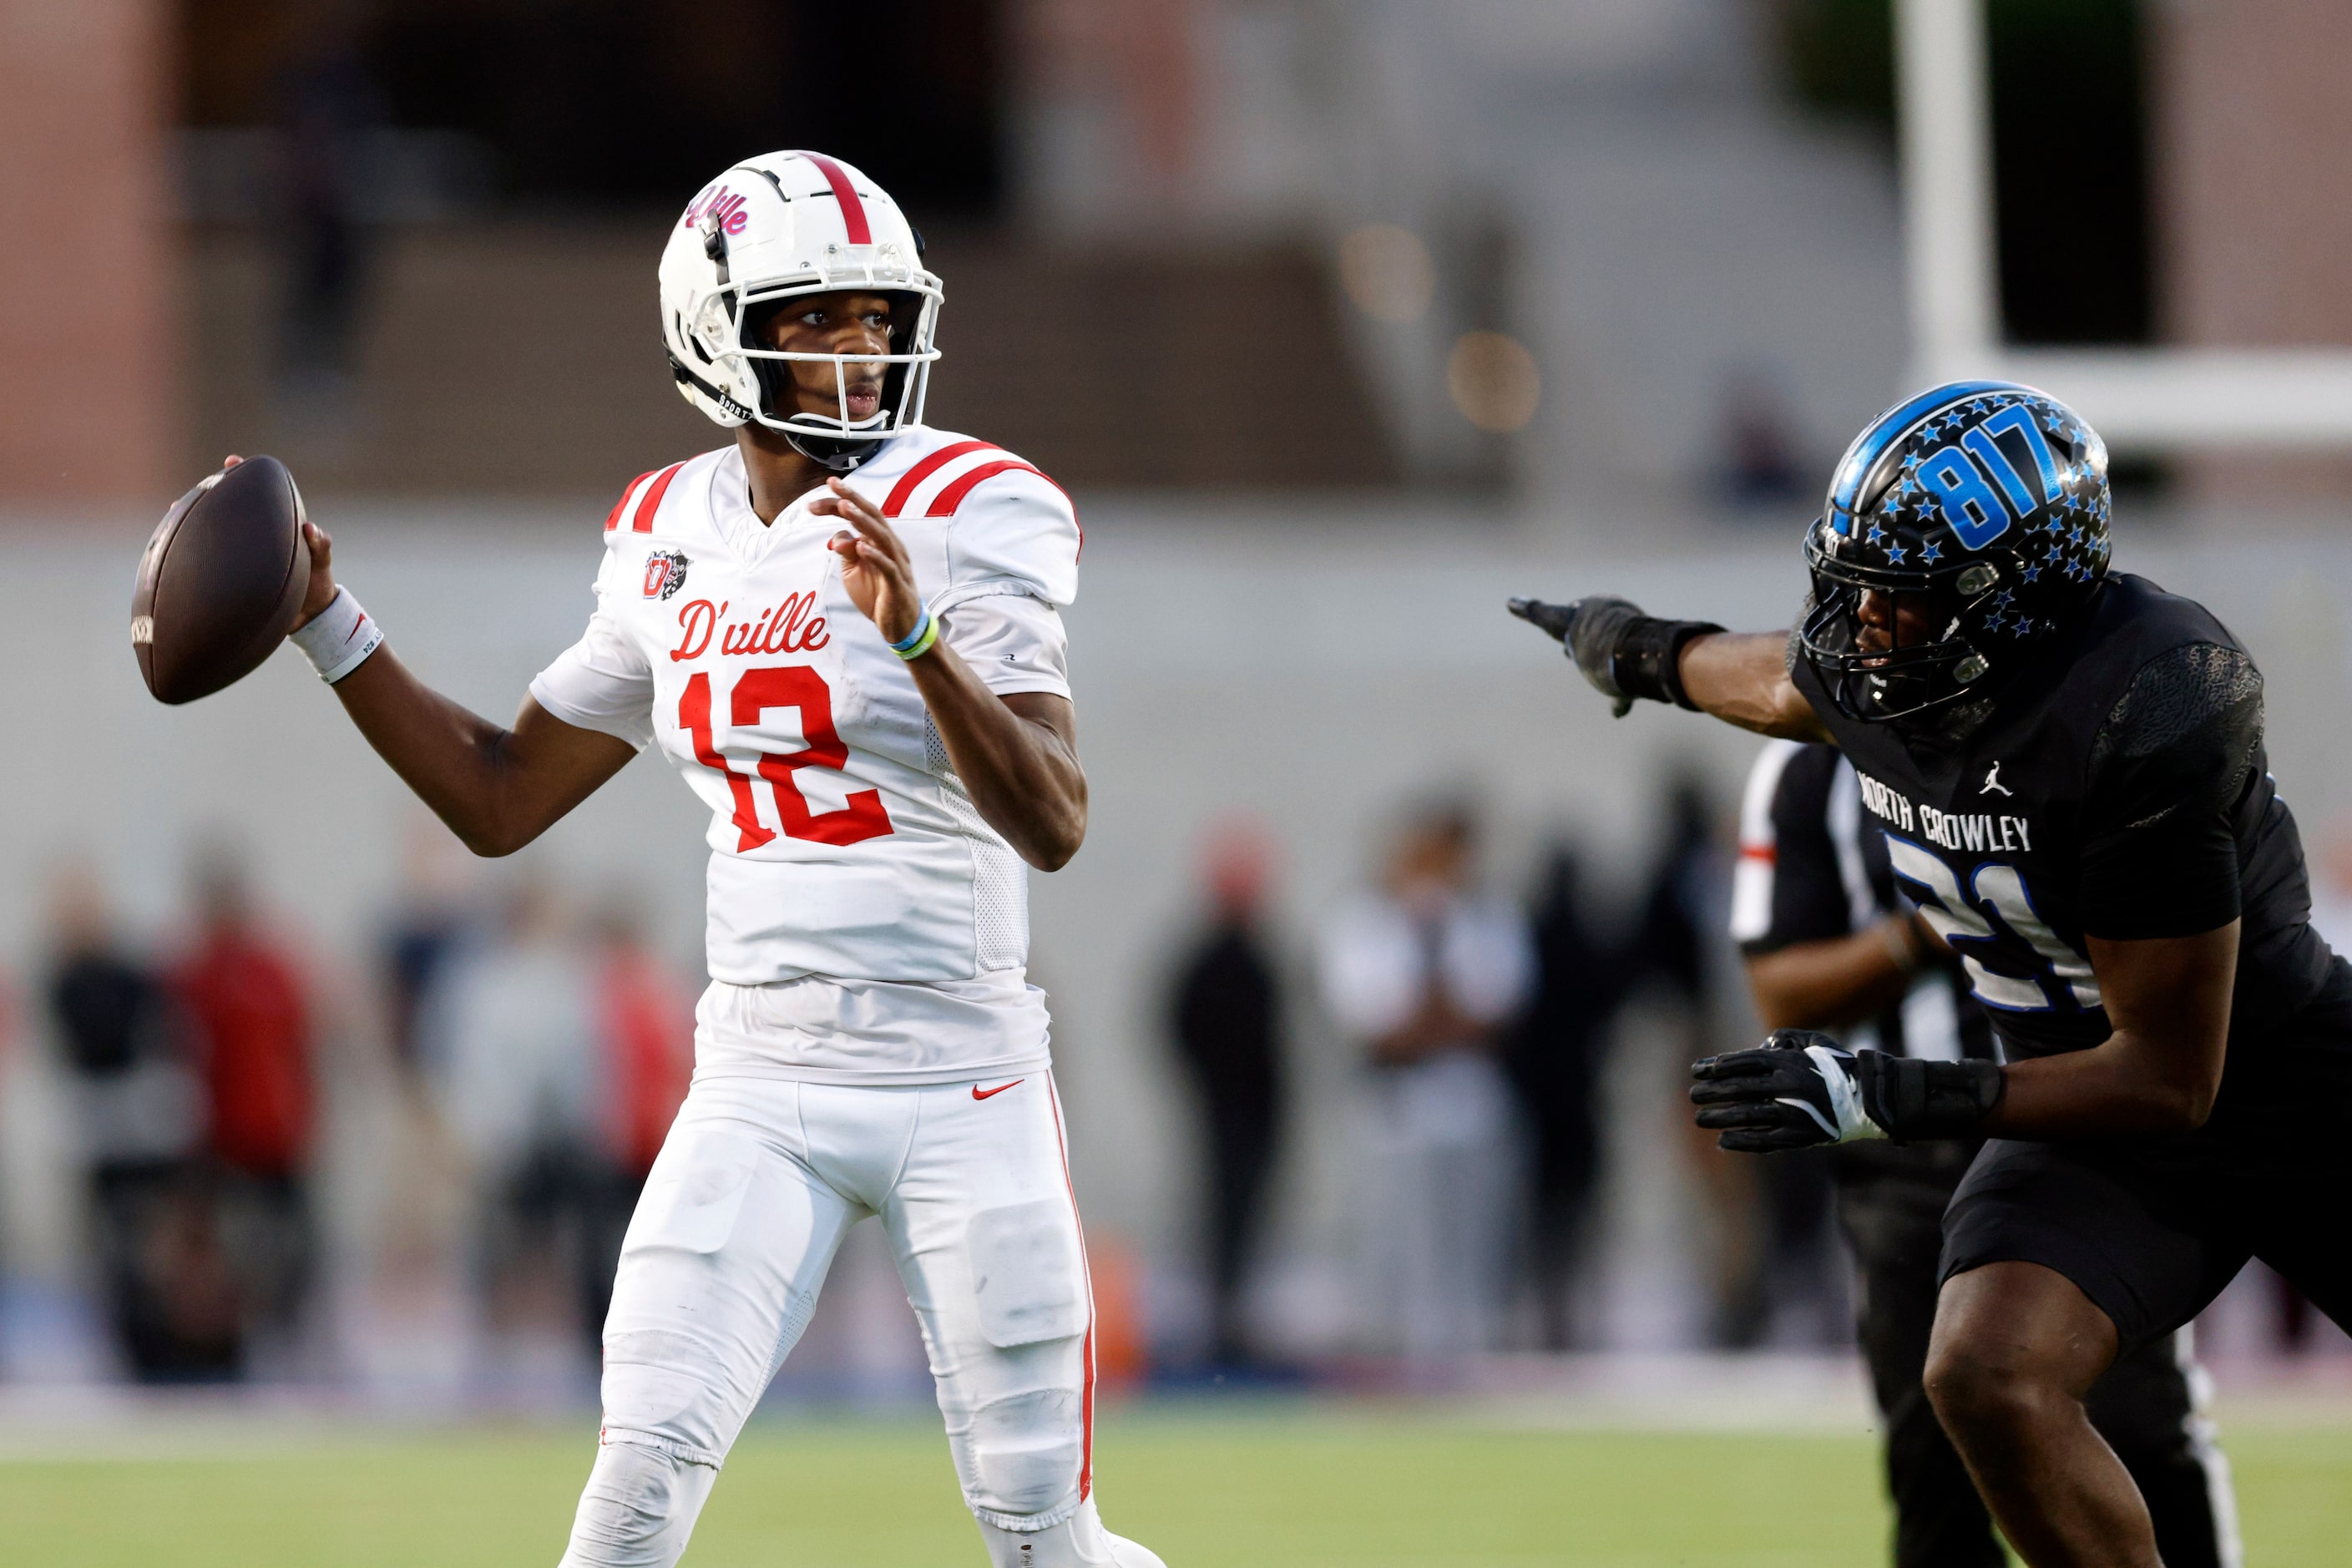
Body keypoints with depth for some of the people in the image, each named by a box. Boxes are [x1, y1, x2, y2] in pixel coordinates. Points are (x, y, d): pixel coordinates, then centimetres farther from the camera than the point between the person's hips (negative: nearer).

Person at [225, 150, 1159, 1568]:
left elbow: (1054, 823, -20)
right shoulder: (674, 538, 7)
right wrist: (323, 621, 10)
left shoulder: (966, 518, -9)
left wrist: (914, 632, -33)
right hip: (758, 1085, 4)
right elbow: (499, 800, 17)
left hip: (959, 1080, -3)